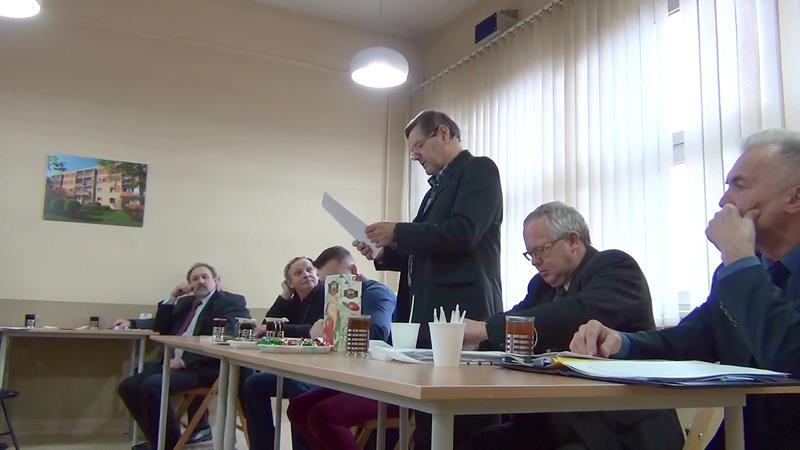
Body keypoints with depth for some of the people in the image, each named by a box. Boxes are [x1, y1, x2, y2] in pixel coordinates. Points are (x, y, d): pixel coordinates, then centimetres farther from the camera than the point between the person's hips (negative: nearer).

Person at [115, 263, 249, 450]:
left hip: (204, 368, -8)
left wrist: (184, 361, -20)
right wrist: (172, 297, 9)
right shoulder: (185, 301, 21)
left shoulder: (231, 302, -2)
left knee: (152, 385, -27)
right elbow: (161, 328, 22)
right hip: (172, 363, 8)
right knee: (127, 387, -6)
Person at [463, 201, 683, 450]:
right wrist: (471, 336, -15)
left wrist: (488, 328, -28)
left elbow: (581, 314, -26)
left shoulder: (617, 267, -8)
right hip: (559, 422, 7)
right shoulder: (543, 284, 14)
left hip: (624, 429, -6)